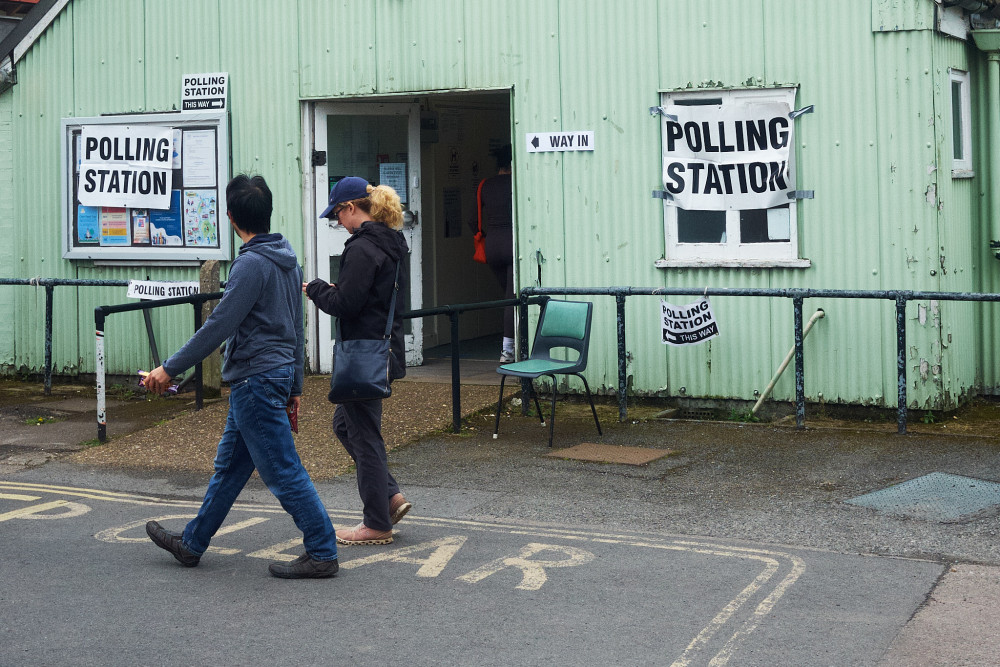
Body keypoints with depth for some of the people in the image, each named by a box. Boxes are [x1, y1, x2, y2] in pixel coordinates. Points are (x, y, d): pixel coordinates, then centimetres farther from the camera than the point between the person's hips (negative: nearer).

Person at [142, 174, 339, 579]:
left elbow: (219, 326, -20)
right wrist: (295, 386, 22)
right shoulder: (287, 259, 11)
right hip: (278, 374, 10)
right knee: (229, 465, 17)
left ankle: (322, 553, 1)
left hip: (256, 382, -10)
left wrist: (170, 369, -13)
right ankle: (192, 543, 29)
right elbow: (296, 328, 16)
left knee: (284, 472, -4)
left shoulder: (252, 264, -18)